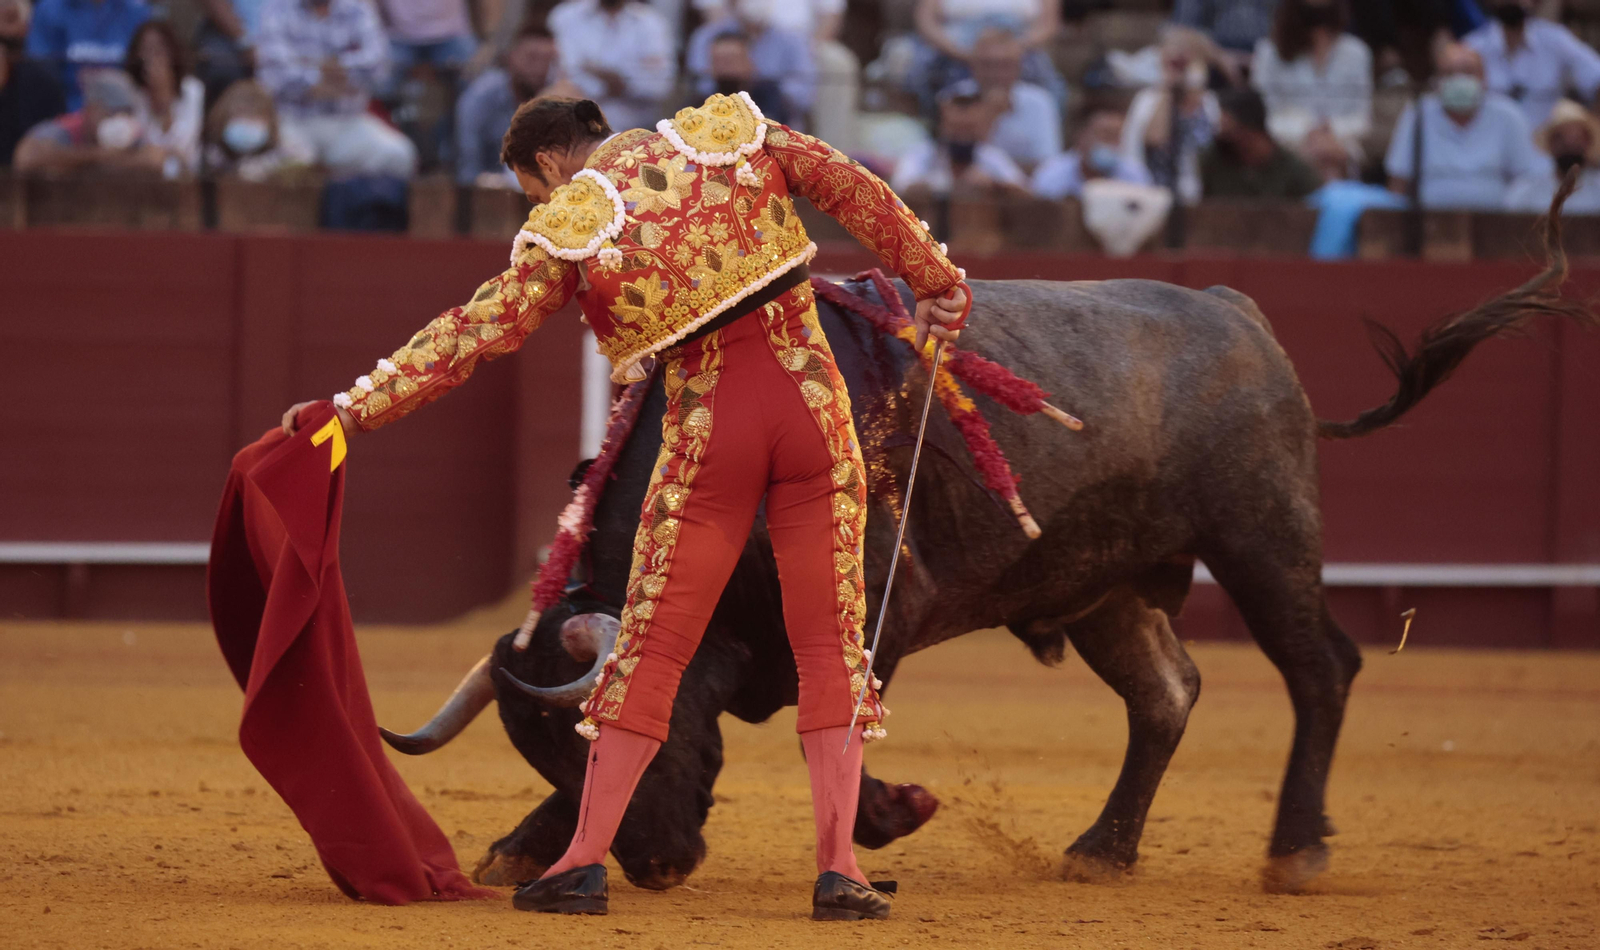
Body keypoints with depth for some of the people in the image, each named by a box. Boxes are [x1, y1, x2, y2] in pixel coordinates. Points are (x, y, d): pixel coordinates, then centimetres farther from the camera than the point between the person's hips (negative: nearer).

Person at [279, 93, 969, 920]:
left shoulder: (566, 229, -1)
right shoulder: (731, 132, 7)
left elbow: (476, 332, -4)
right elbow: (854, 190, 8)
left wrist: (357, 406, 0)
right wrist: (933, 279, 17)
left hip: (707, 431, -2)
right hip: (809, 402, 2)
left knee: (652, 647, 7)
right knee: (830, 646, 5)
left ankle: (586, 858, 4)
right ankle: (838, 868, -2)